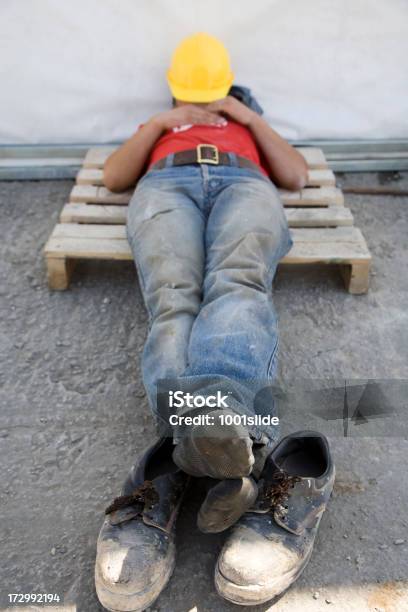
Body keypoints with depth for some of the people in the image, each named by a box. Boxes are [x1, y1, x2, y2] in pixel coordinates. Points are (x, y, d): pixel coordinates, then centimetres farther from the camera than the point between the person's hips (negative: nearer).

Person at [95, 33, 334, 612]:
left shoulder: (248, 129, 44)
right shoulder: (156, 129, 45)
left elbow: (298, 175, 25)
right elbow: (114, 176, 25)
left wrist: (251, 120, 18)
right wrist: (160, 124, 16)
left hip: (245, 181, 0)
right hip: (166, 183, 1)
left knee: (237, 284, -39)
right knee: (174, 303, -37)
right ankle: (258, 459, -60)